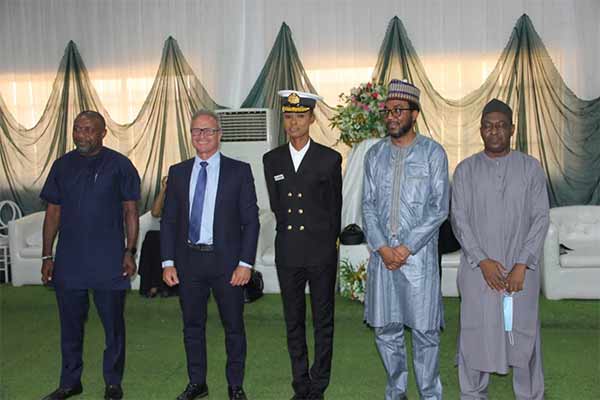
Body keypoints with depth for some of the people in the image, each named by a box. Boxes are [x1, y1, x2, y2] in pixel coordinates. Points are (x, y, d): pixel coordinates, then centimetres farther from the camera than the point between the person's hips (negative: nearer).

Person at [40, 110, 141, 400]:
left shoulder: (119, 165, -2)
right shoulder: (63, 165, 8)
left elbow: (131, 211, 0)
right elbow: (53, 213, 10)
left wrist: (130, 251, -7)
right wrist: (47, 256, 6)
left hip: (109, 261, -3)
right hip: (69, 261, 3)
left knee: (113, 325, 6)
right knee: (70, 325, 12)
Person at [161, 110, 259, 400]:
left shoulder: (239, 171, -2)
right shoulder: (178, 172, 7)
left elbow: (250, 220, -3)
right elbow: (168, 220, 8)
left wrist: (245, 263, -10)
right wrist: (168, 262, 0)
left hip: (226, 261, -2)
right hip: (189, 260, 3)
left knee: (233, 326, 8)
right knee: (192, 326, 12)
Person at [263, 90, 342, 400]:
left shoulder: (330, 159, -2)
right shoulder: (272, 160, 6)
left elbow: (335, 207, 7)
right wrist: (290, 231, 13)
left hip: (321, 252, -3)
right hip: (288, 253, 3)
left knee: (323, 322, 4)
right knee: (293, 323, 10)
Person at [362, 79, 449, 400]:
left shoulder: (433, 153, -2)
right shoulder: (375, 154, 8)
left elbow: (439, 208, -7)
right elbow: (368, 205, 6)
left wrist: (406, 247, -12)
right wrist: (381, 247, -7)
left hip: (418, 253, -3)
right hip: (382, 253, 4)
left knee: (424, 330, 2)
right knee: (385, 328, 10)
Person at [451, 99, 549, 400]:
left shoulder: (530, 168, 3)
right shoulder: (466, 169, 4)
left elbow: (541, 218, -1)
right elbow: (459, 219, 0)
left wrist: (522, 265, -9)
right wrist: (482, 261, -9)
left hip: (521, 268, 0)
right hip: (478, 267, 0)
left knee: (523, 332, 5)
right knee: (476, 332, 6)